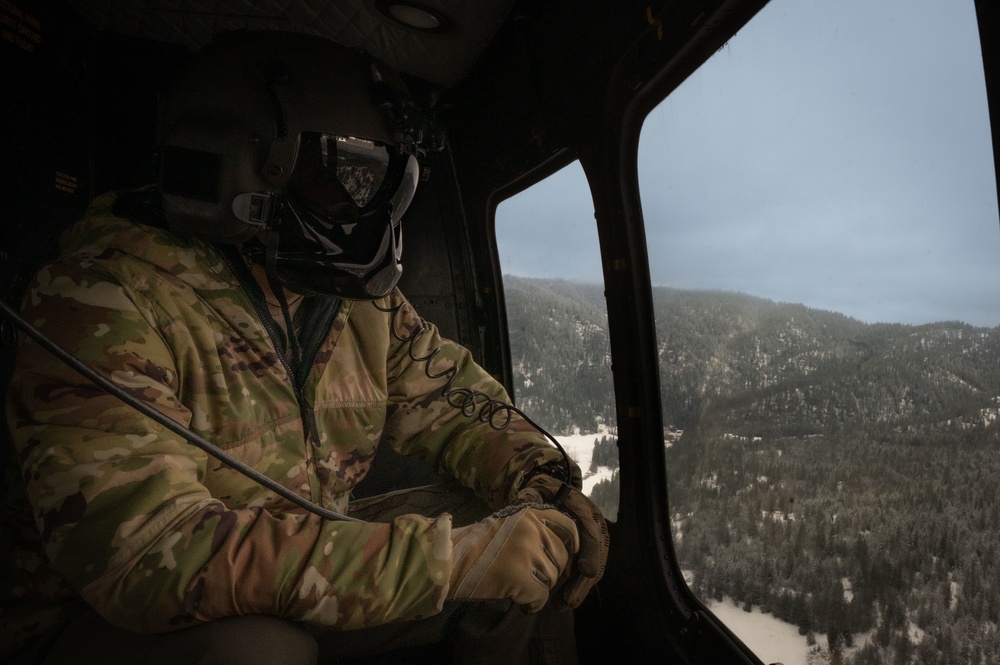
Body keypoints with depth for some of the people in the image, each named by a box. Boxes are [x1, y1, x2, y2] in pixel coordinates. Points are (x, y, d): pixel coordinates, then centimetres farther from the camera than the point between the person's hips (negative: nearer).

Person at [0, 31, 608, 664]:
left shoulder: (365, 298, -5)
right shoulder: (110, 297, -25)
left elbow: (449, 397, 5)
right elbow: (151, 551, -35)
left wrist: (541, 484, -16)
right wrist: (463, 558, -36)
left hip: (303, 570, 5)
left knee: (516, 530, -7)